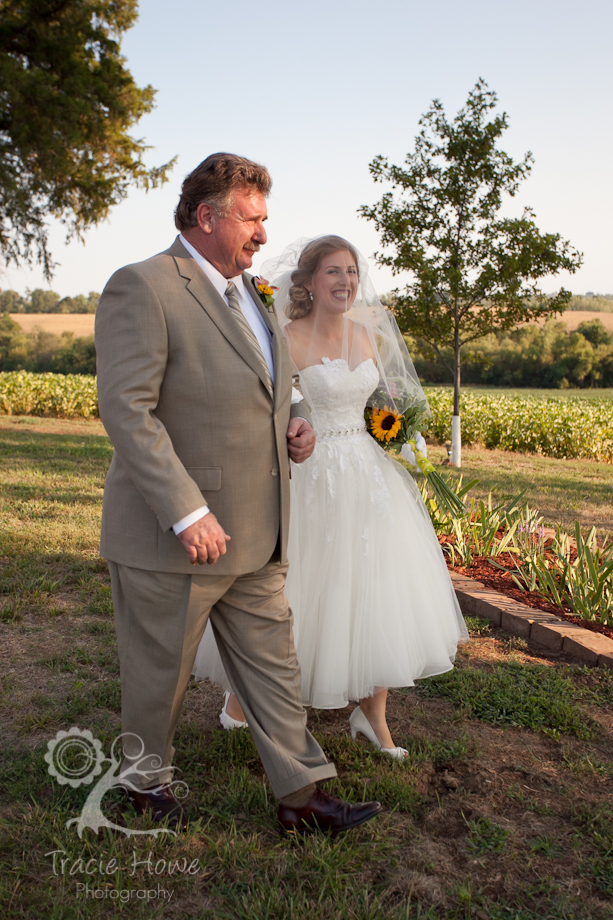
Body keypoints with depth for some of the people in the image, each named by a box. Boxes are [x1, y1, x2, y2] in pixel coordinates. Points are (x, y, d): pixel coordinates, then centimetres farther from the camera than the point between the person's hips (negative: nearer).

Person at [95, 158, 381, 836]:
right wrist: (188, 513, -26)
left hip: (253, 536, 8)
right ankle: (146, 778, 39)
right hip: (170, 539, -7)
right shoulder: (142, 288, -14)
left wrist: (295, 419, 3)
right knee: (160, 674, 13)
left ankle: (301, 796, 27)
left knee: (273, 666, 14)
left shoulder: (246, 292, 14)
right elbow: (126, 409, -22)